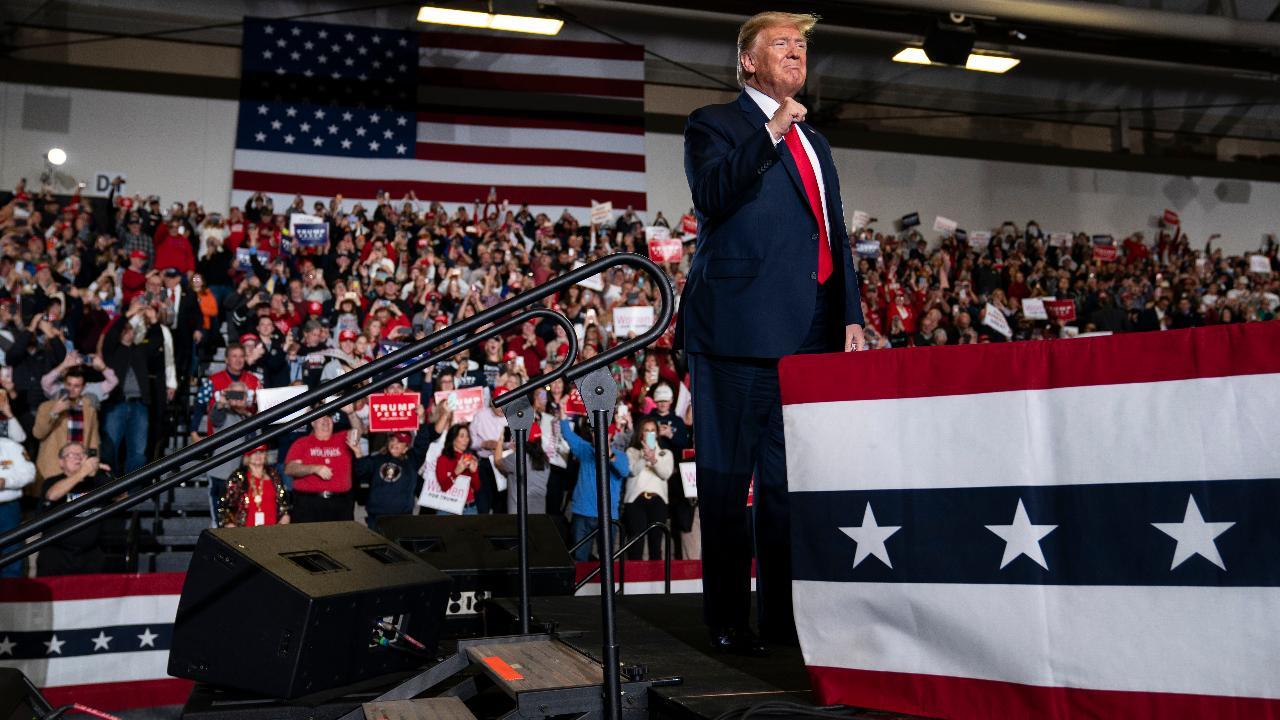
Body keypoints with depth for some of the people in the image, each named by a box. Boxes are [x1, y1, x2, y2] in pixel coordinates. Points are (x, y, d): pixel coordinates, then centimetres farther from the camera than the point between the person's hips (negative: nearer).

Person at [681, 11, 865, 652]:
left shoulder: (815, 142, 25)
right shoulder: (714, 124, 6)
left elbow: (836, 236, 23)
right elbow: (712, 196, -14)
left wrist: (851, 316, 14)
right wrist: (771, 132, -16)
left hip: (811, 335, 7)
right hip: (741, 328, -6)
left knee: (793, 478, 9)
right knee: (728, 477, -1)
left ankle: (786, 612, 17)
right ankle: (727, 619, 7)